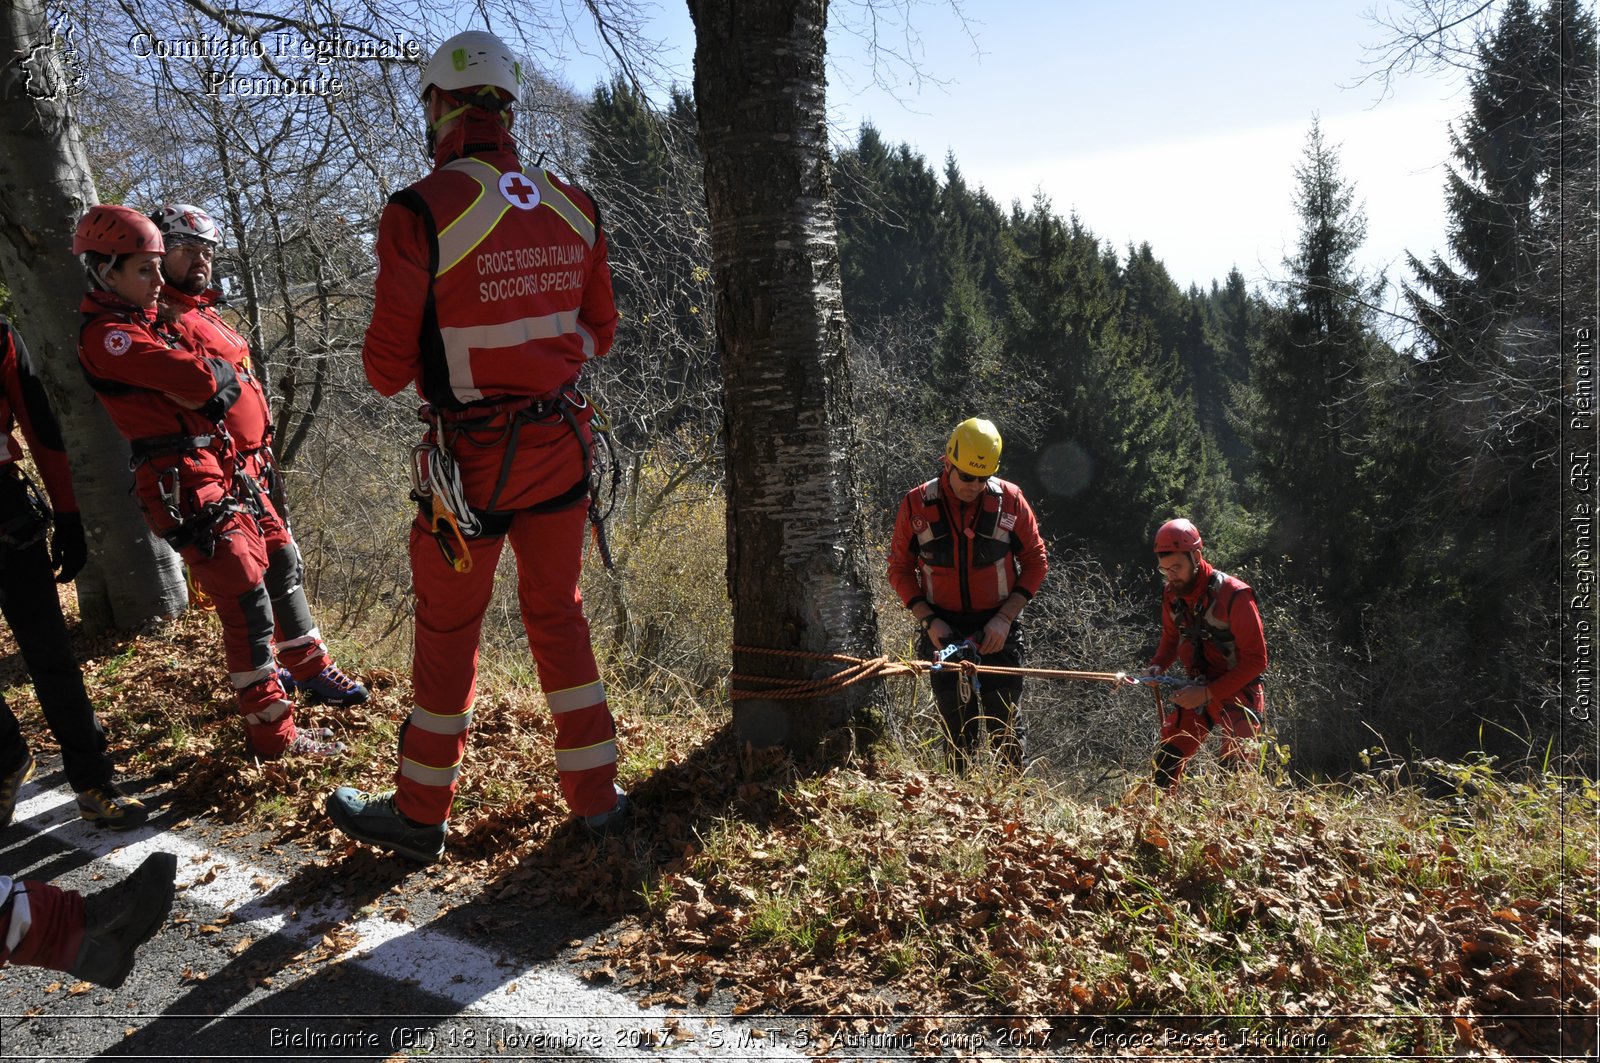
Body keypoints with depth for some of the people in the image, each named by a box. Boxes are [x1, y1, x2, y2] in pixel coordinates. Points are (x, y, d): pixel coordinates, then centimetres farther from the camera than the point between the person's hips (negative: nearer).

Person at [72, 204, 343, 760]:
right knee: (247, 604, -9)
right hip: (184, 485, -10)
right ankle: (273, 732, -2)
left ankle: (260, 675, 40)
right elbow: (198, 378, -25)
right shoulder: (107, 334, -14)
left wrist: (212, 382, -5)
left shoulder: (142, 323, 18)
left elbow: (226, 384, 16)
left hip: (218, 474, 10)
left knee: (252, 577, 21)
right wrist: (219, 368, -5)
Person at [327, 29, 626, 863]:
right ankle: (596, 794, 25)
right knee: (557, 614, 18)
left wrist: (440, 350, 9)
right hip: (560, 441, 4)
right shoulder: (574, 208, 0)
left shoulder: (421, 213, -15)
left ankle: (420, 814, 27)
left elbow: (387, 368, -12)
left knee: (447, 631, 11)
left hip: (471, 456, -4)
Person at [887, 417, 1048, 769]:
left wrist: (1005, 618, -8)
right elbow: (900, 569, 3)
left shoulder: (1009, 499, -6)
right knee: (957, 731, 7)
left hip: (997, 630, 0)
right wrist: (929, 620, -9)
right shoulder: (916, 505, -6)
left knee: (1007, 728, 4)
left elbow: (1036, 562, 2)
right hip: (945, 631, 0)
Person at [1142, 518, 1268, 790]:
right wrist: (1157, 666, -5)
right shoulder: (1172, 594, -1)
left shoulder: (1234, 594, -20)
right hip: (1195, 692, 6)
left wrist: (1208, 693, -22)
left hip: (1236, 692, -5)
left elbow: (1256, 660, -17)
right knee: (1165, 763, 2)